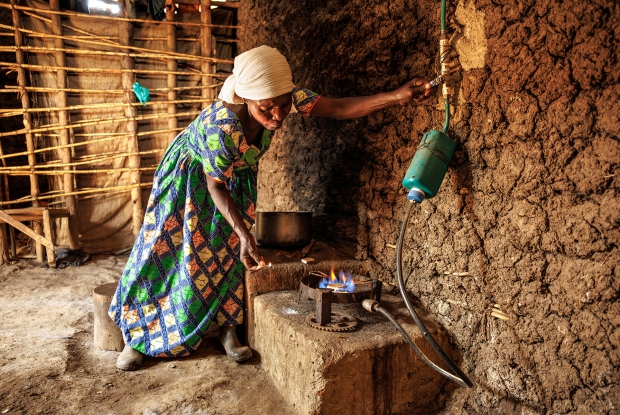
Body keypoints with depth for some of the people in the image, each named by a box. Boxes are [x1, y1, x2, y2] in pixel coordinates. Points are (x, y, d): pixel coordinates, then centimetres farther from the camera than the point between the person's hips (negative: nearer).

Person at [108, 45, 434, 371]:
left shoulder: (286, 97, -28)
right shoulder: (220, 127, -42)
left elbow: (338, 108, -26)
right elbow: (215, 184, -27)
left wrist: (398, 96, -37)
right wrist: (244, 234, -35)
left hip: (238, 175, 5)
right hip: (191, 175, -4)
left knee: (227, 253, 6)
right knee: (166, 253, 3)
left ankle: (227, 329, 21)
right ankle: (137, 337, 20)